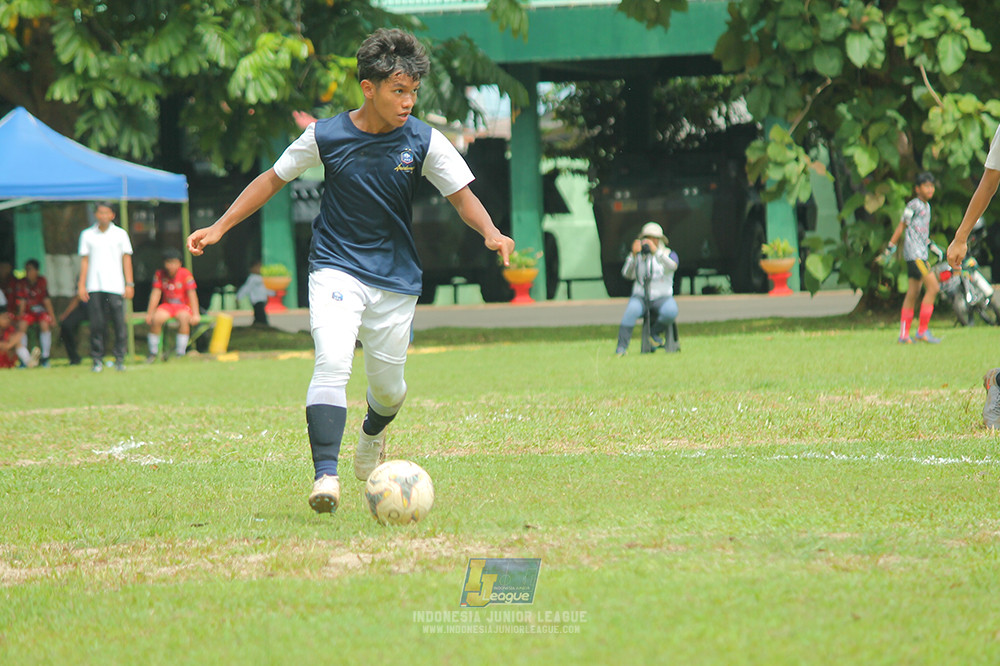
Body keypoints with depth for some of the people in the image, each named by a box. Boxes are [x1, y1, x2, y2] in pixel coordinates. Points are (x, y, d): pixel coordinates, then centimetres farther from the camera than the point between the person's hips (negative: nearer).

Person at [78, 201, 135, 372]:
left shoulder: (120, 234, 10)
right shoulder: (87, 235, 11)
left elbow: (126, 259, 9)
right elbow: (84, 260, 11)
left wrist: (129, 284, 1)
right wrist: (81, 285, 4)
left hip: (115, 286, -1)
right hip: (94, 286, 1)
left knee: (119, 323, -6)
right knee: (96, 324, -4)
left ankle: (120, 359, 0)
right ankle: (97, 360, 1)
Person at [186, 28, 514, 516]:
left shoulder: (424, 142, -7)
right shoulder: (325, 137, -8)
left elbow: (461, 195, -6)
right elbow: (273, 179, 5)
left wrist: (490, 233, -27)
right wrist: (219, 228, 3)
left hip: (395, 278, 2)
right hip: (335, 268, -2)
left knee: (388, 387, 9)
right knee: (332, 363, -25)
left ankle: (373, 434, 46)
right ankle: (325, 476, -29)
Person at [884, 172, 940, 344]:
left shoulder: (926, 206, 17)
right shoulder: (913, 205, -10)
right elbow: (902, 226, -7)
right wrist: (890, 247, -7)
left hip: (921, 254, 9)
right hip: (914, 253, -9)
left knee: (912, 294, 9)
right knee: (933, 287, -14)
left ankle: (904, 335, 12)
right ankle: (923, 330, -12)